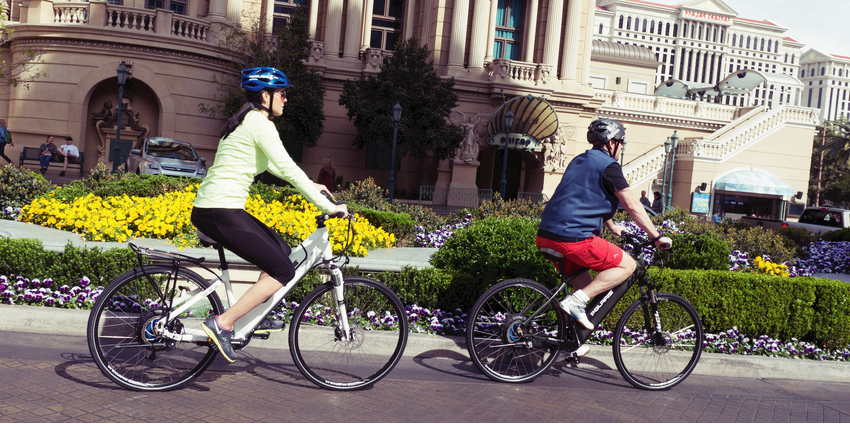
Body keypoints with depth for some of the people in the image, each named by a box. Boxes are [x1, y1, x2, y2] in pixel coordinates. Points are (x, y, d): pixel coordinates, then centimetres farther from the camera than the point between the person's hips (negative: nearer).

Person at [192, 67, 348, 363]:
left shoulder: (247, 120, 20)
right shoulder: (260, 123, -11)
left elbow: (269, 164, 33)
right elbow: (288, 170, -17)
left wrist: (311, 186, 33)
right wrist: (329, 207, -13)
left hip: (208, 209, 10)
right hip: (220, 212, -10)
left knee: (281, 250, 19)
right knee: (283, 270, -8)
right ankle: (221, 324, -9)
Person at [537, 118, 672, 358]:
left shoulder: (579, 161, 25)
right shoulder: (608, 166, -3)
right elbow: (632, 206, -5)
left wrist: (612, 227, 47)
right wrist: (657, 236, 2)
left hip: (547, 235, 9)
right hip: (574, 237, -9)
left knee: (584, 284, 25)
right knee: (627, 265, 1)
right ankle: (576, 301, -10)